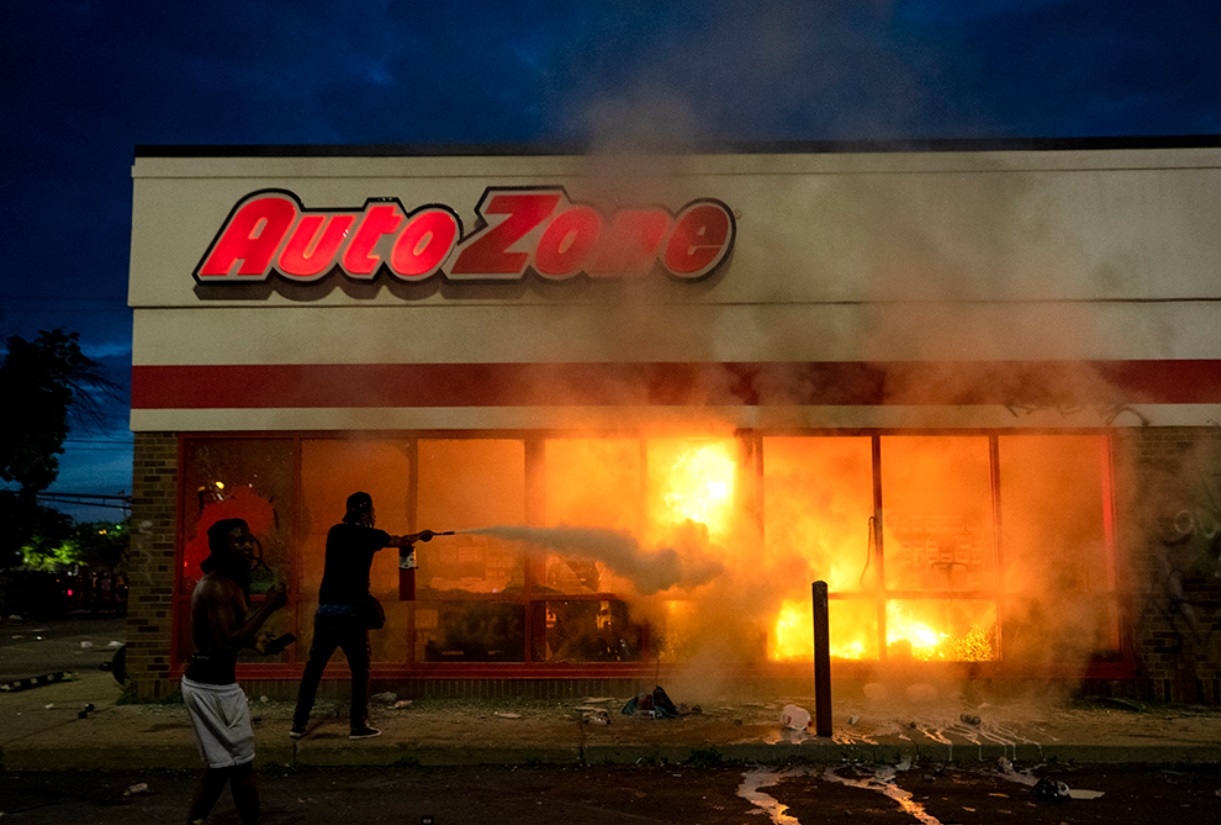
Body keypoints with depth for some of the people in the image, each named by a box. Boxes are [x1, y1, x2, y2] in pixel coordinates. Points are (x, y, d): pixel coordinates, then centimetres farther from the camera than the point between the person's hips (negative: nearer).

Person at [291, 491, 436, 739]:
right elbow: (401, 542, 17)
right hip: (351, 610, -4)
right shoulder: (369, 535, -1)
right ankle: (358, 725, 8)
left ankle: (299, 723, 13)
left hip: (326, 608, 5)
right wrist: (422, 535, 34)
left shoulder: (336, 532, 9)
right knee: (360, 668, 6)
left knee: (314, 665, 9)